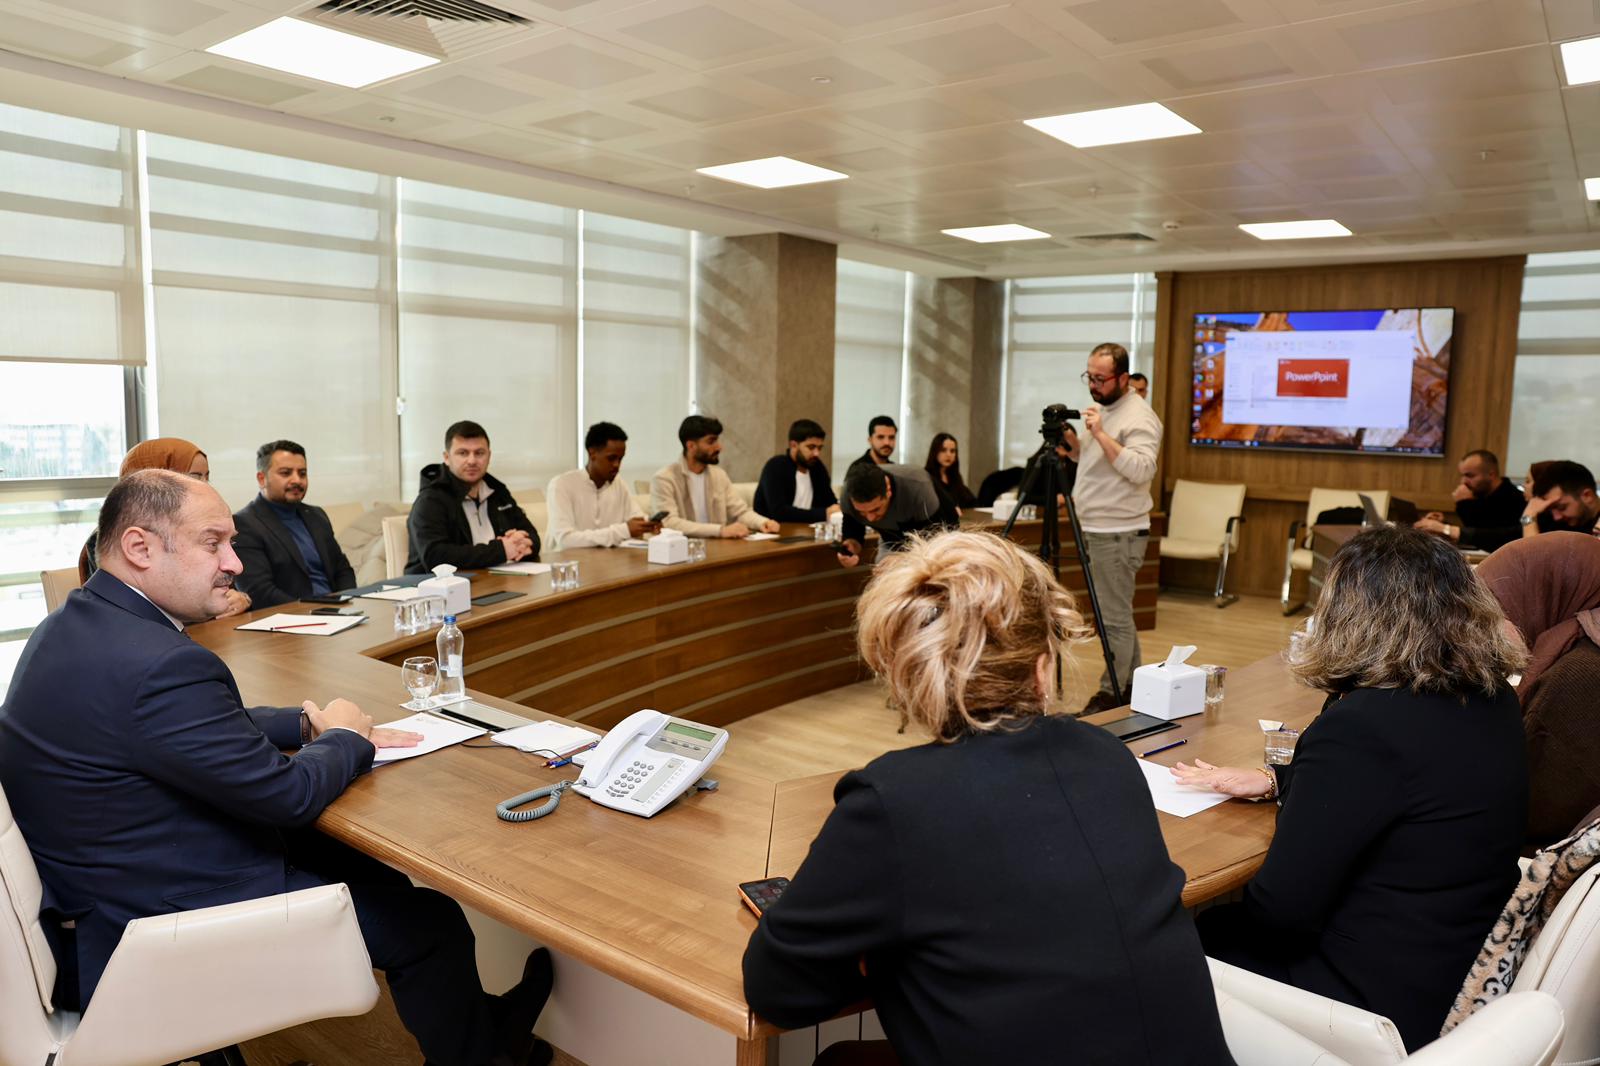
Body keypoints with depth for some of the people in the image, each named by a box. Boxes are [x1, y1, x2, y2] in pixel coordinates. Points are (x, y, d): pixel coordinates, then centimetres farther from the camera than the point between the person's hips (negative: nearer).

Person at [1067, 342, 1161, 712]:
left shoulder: (1138, 417, -14)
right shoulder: (1101, 408, 16)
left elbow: (1142, 470, -26)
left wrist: (1100, 434, -27)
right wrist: (1071, 441, 5)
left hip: (1118, 534, -10)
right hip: (1096, 530, 10)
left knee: (1115, 618, -4)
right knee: (1117, 615, 16)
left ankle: (1112, 693, 4)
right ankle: (1131, 685, 26)